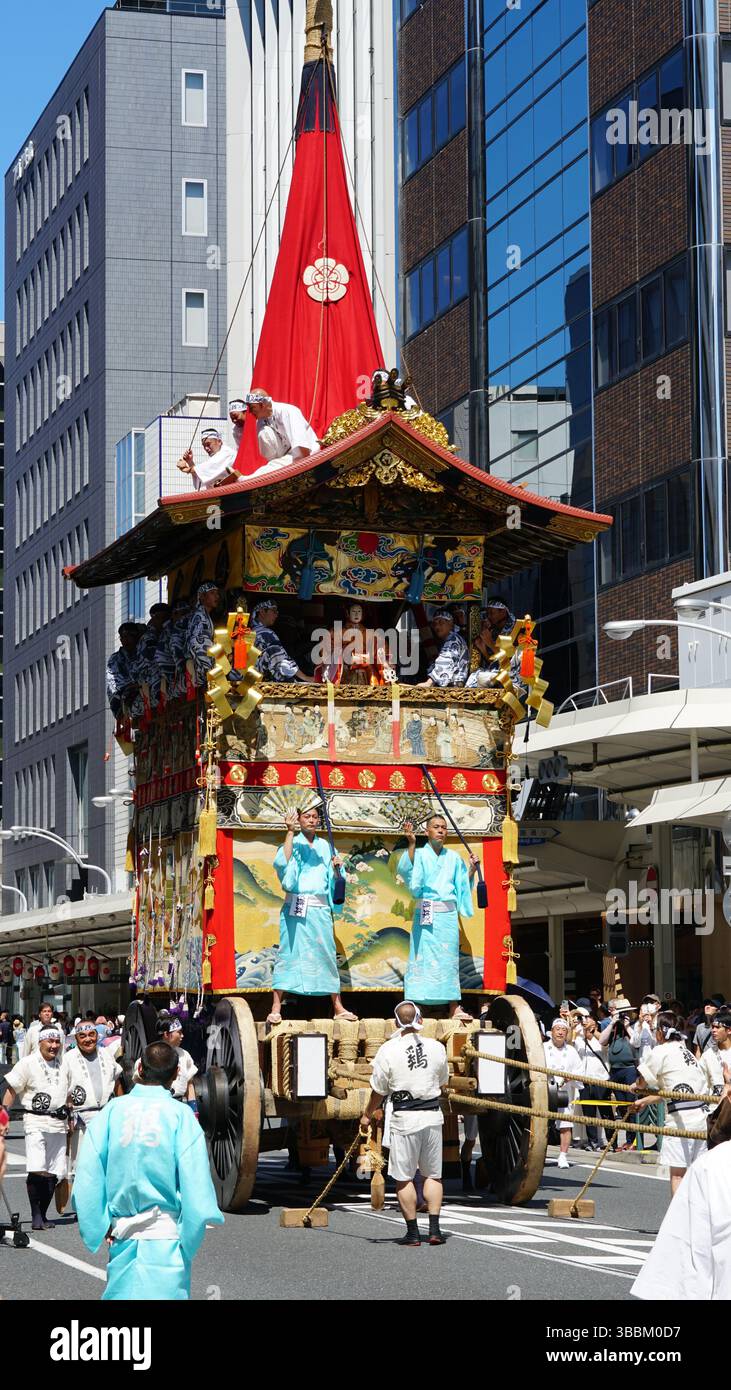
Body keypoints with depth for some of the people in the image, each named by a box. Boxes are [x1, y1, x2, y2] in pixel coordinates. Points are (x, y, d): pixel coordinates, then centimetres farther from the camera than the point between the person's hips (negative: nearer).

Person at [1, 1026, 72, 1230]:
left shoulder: (64, 1064, 13)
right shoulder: (27, 1064, -2)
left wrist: (70, 1117, 21)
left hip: (58, 1124, 5)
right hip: (36, 1122, -5)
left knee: (53, 1174, 3)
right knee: (36, 1171, -16)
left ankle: (43, 1215, 13)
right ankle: (36, 1217, -10)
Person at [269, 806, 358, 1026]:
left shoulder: (325, 847, 15)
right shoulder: (294, 843, 5)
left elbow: (334, 881, 17)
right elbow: (282, 862, -16)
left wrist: (337, 868, -5)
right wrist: (290, 832, -16)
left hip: (320, 908, 3)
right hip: (296, 908, -3)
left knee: (327, 953, 3)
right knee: (289, 953, -6)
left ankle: (338, 1007, 7)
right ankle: (276, 1008, -5)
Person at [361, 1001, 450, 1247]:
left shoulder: (388, 1050, -8)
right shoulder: (436, 1047, 1)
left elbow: (379, 1090, -2)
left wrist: (367, 1115, 14)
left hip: (404, 1118, -3)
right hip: (433, 1115, 3)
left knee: (404, 1177, 6)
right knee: (433, 1174, 12)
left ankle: (413, 1232, 6)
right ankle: (434, 1229, 5)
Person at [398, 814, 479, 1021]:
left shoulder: (453, 858, 14)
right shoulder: (420, 854, 2)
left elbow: (463, 886, 16)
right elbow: (406, 870, -17)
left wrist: (472, 870, 1)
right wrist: (411, 843, -24)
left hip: (448, 914, 3)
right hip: (425, 914, -3)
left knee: (449, 959, 2)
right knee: (422, 958, -6)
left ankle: (454, 1008, 3)